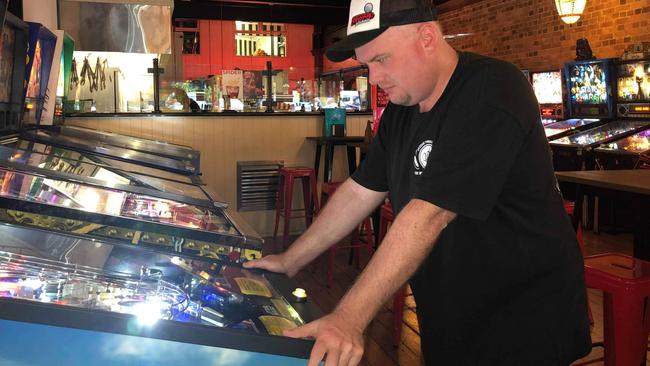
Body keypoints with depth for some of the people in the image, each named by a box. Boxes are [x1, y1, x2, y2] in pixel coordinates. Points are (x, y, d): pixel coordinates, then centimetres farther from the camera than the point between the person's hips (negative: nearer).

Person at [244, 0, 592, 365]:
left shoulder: (491, 93, -24)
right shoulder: (401, 110, 2)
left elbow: (429, 215, -32)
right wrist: (290, 261, 8)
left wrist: (349, 318, -34)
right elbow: (360, 192, 8)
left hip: (524, 318, -7)